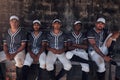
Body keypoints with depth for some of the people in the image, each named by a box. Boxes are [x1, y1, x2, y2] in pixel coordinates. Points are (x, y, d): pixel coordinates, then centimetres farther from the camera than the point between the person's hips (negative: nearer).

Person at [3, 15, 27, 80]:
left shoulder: (22, 31, -2)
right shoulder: (7, 32, 10)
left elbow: (23, 45, -7)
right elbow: (5, 44, 9)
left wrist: (15, 54, -15)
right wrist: (7, 54, -10)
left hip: (19, 51, -5)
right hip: (8, 52, 5)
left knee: (19, 62, -35)